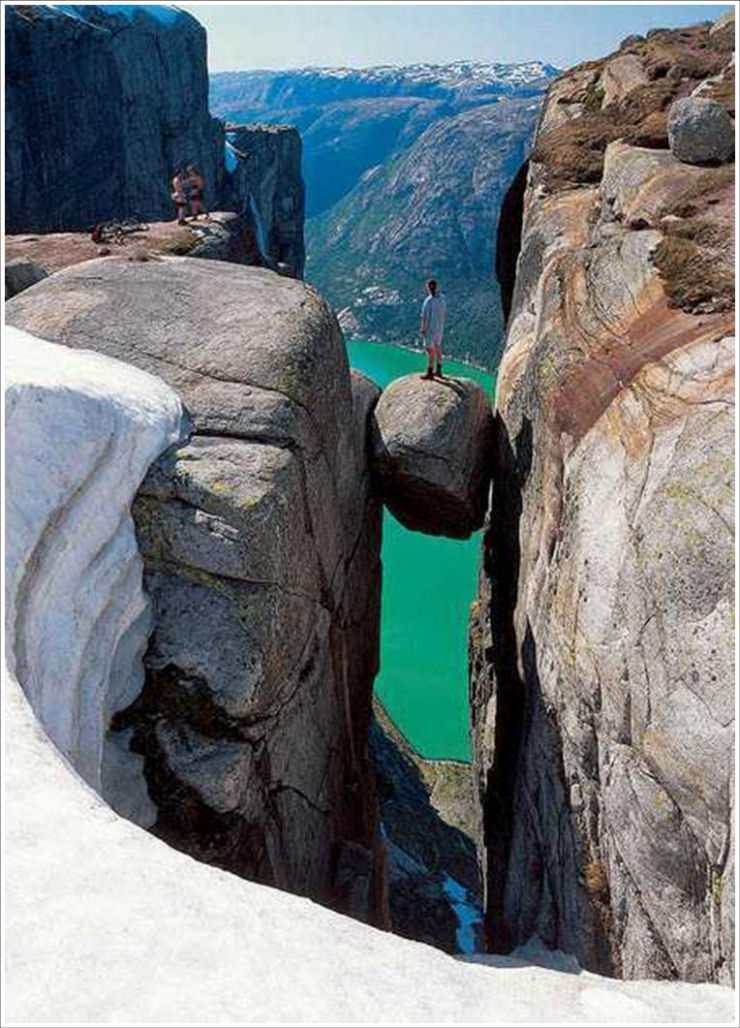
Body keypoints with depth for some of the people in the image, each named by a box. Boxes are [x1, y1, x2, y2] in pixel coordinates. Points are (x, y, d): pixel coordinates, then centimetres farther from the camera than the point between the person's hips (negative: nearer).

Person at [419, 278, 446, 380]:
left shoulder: (428, 301, -25)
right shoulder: (441, 298, -2)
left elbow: (425, 317, -21)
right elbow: (444, 313, 9)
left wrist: (422, 331, -12)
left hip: (430, 328, -7)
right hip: (439, 328, 7)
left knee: (430, 350, 3)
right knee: (437, 348, 18)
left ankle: (430, 373, 13)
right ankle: (439, 371, 27)